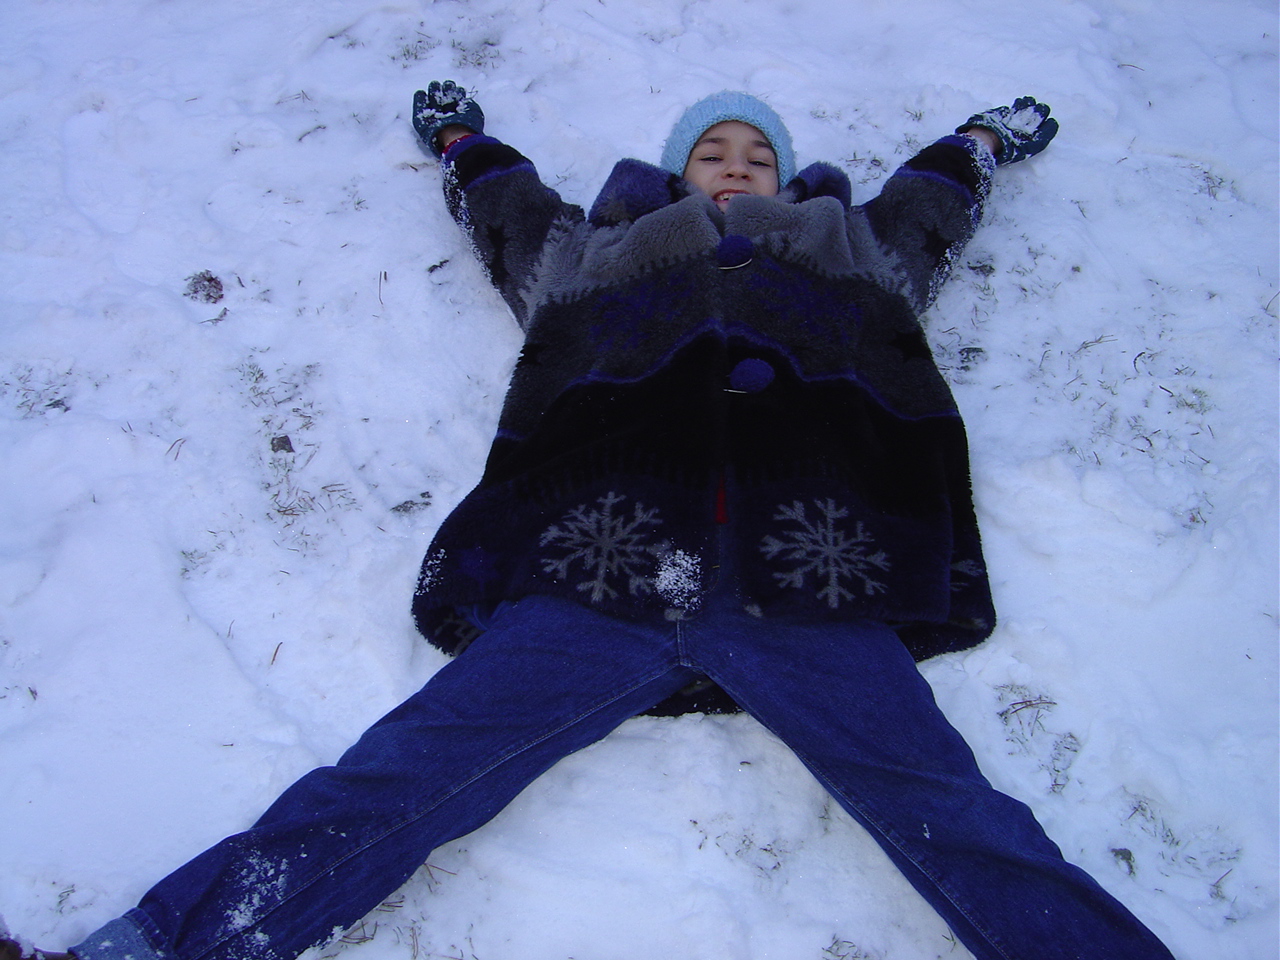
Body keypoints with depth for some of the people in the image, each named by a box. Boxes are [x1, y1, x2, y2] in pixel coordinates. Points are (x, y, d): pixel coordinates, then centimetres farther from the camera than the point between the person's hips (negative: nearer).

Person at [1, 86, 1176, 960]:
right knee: (394, 784, -12)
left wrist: (985, 137, 71)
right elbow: (508, 200, 48)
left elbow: (931, 201, 54)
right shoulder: (600, 254, 32)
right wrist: (460, 135, 66)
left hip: (806, 587, 1)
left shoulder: (854, 251, 36)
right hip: (600, 575, 0)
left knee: (955, 821, -15)